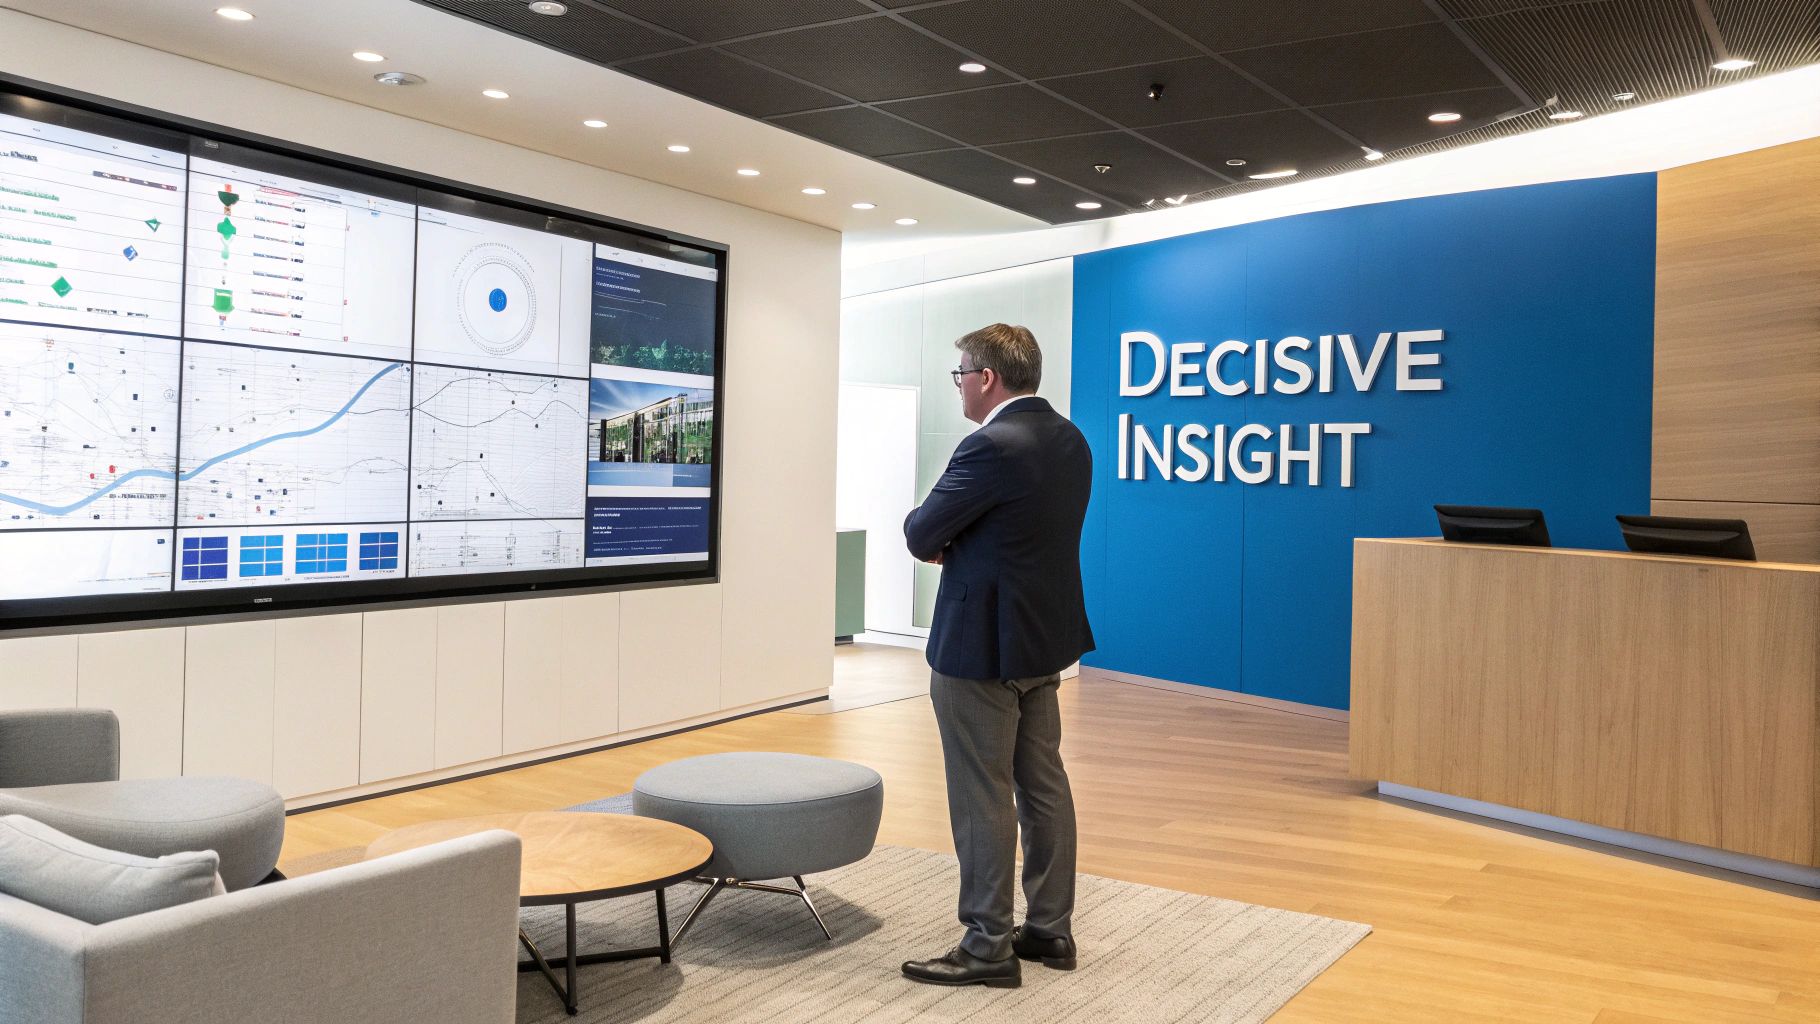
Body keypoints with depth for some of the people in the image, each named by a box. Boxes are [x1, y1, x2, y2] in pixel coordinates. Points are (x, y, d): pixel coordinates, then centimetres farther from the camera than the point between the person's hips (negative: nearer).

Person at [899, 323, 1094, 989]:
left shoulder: (991, 447, -21)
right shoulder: (1069, 440, 8)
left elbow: (920, 537, -15)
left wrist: (940, 544, 7)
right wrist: (956, 547, 3)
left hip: (981, 646, -9)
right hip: (1043, 638, 9)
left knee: (982, 798, 1)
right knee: (1043, 786, 15)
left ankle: (988, 948, 10)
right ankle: (1050, 929, 25)